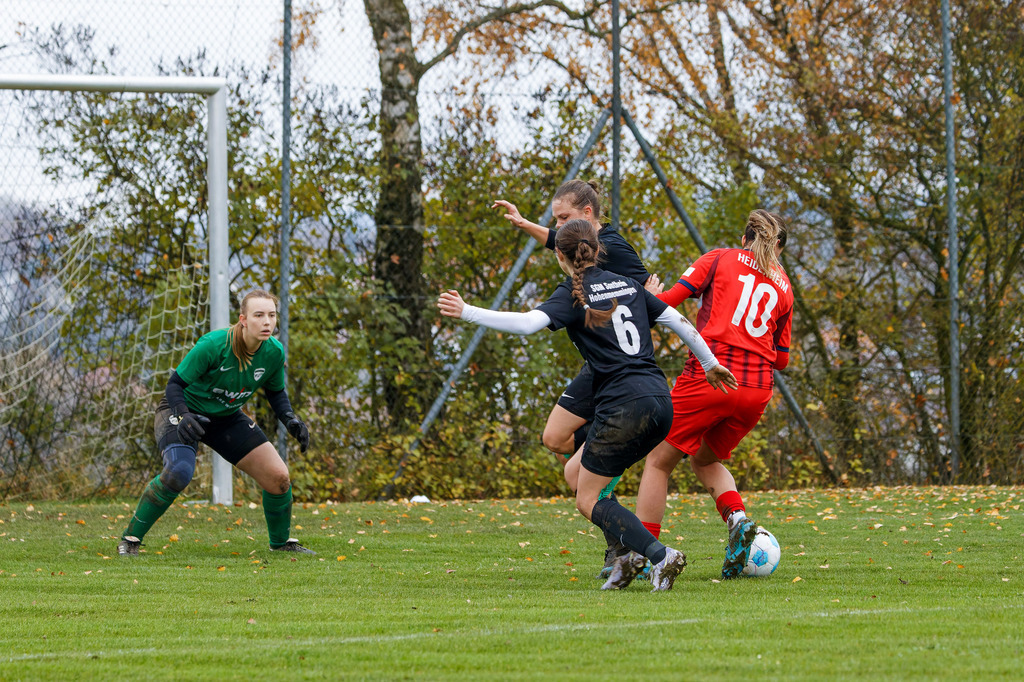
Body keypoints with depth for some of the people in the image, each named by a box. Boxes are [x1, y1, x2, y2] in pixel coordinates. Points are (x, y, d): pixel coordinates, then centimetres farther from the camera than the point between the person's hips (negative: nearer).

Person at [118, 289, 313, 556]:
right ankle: (130, 539, -17)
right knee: (179, 472, -33)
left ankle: (281, 542, 23)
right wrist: (183, 416, -41)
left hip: (226, 418, 6)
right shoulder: (214, 345, -30)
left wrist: (291, 420, -11)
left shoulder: (274, 352, -13)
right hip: (183, 411, -6)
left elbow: (275, 392, 7)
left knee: (278, 476, -4)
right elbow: (175, 384, -23)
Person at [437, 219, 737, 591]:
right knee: (580, 472, 22)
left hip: (624, 407, -7)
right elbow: (678, 321, 20)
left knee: (588, 500, 2)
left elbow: (528, 323, -19)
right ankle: (628, 551, 8)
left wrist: (467, 312, -16)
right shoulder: (628, 285, 16)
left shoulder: (573, 294, -3)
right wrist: (710, 363, 33)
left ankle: (660, 556, -15)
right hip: (660, 403, 7)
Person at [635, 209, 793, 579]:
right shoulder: (783, 287, 18)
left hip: (709, 377, -4)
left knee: (659, 461, 8)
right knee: (706, 459, 26)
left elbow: (673, 297, -4)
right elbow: (782, 359, 20)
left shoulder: (720, 259, 8)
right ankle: (738, 518, -1)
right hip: (757, 389, 4)